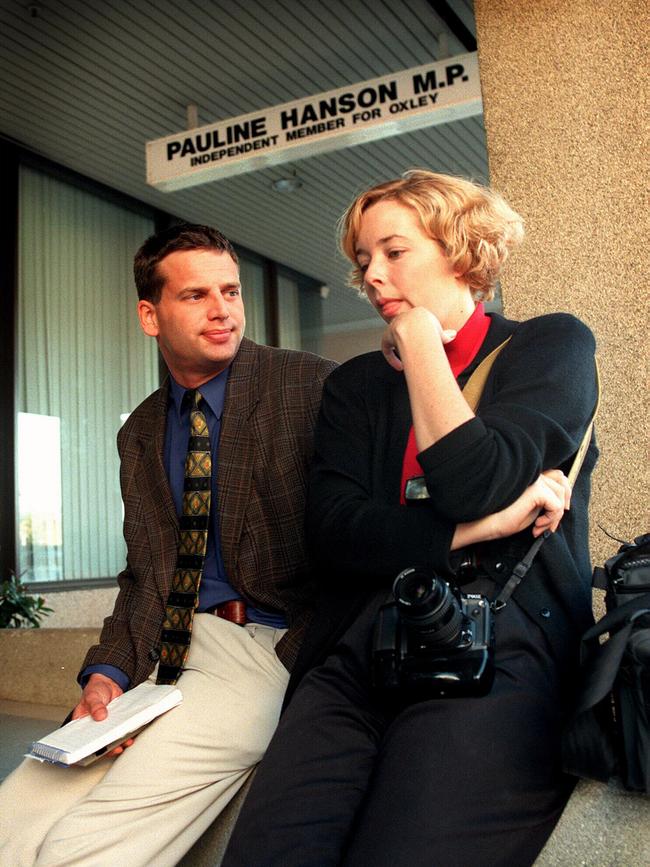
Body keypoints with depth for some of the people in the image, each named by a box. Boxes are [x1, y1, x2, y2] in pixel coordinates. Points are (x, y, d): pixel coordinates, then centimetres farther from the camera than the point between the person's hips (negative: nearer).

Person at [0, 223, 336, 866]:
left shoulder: (307, 384, -5)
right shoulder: (140, 433, 14)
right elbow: (142, 572, 16)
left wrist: (293, 662, -17)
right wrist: (108, 672, -1)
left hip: (269, 648, -5)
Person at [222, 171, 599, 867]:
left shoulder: (552, 345, 10)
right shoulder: (354, 385, 20)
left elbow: (474, 486, -9)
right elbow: (332, 530, 4)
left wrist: (419, 338, 3)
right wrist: (477, 530, -7)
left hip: (498, 649, -3)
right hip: (357, 656, 4)